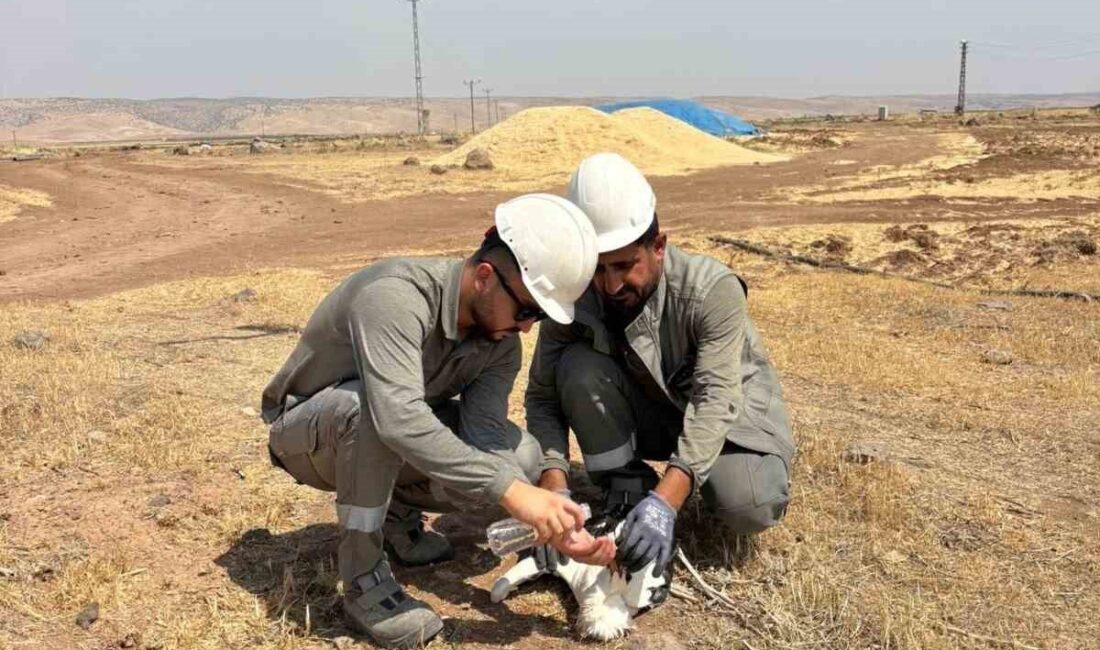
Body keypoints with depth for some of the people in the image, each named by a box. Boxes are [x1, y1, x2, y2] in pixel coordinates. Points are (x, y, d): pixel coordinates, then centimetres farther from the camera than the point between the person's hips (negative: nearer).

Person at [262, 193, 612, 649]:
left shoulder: (500, 340, -13)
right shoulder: (394, 295, -36)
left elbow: (485, 437, -21)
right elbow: (398, 418, -48)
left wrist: (552, 523, -34)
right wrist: (510, 491, -50)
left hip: (383, 447, 6)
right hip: (308, 434, -5)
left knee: (521, 456, -15)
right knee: (371, 404, -41)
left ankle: (396, 510, 9)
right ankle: (364, 579, -21)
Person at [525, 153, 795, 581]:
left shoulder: (712, 289, -31)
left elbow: (716, 401, -38)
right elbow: (544, 398, -18)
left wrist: (666, 501, -50)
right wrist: (554, 486, -36)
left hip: (725, 411, -2)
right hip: (647, 411, 2)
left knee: (750, 508, -28)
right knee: (579, 368, -26)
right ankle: (626, 494, -9)